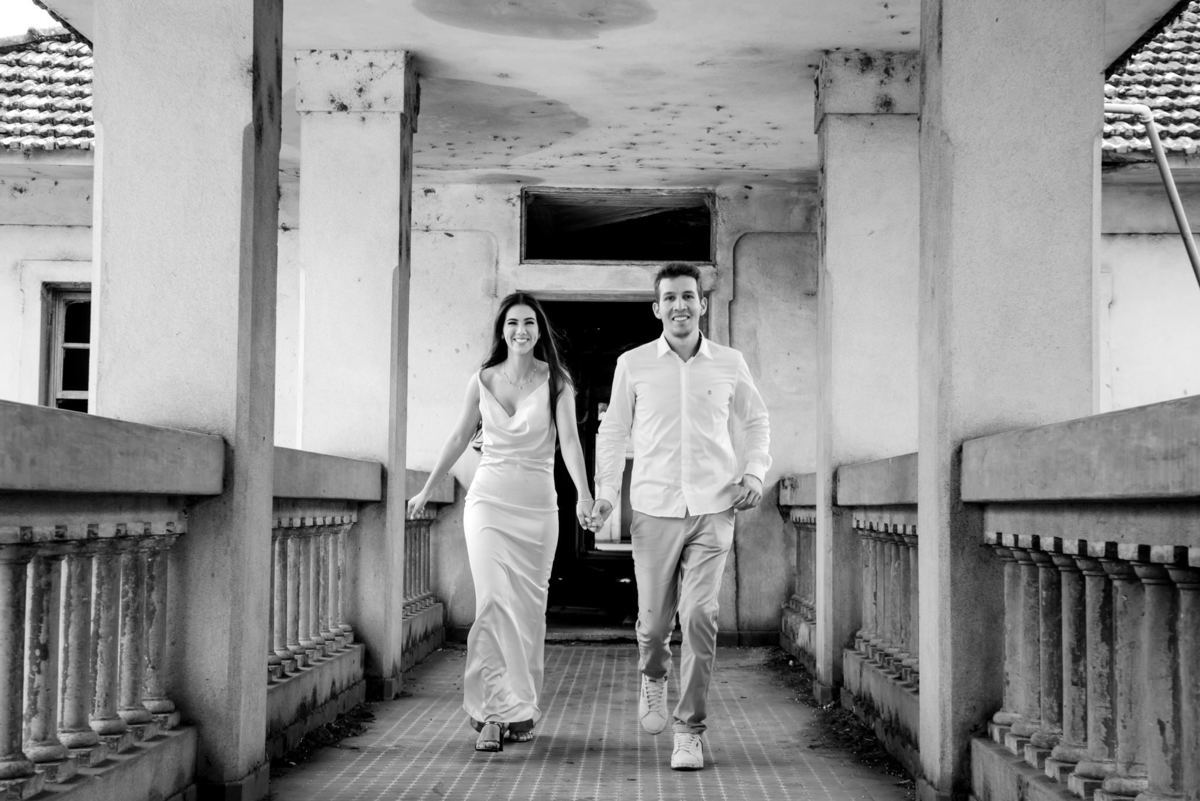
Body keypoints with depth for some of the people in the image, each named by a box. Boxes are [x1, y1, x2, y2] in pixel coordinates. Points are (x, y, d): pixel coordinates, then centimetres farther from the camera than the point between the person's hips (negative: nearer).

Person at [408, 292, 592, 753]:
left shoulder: (555, 382, -1)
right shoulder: (482, 381, 4)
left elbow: (569, 440, -11)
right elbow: (459, 438, 14)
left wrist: (583, 494, -26)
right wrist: (426, 491, 19)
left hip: (538, 506, 0)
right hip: (488, 501, 0)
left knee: (528, 609, 4)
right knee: (495, 602, -14)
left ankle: (522, 710, 17)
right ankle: (495, 712, -13)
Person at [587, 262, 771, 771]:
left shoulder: (729, 364, 5)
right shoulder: (633, 365, 3)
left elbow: (755, 420, 19)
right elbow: (613, 431, 10)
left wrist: (754, 471, 4)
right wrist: (605, 493, 0)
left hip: (713, 509, 0)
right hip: (654, 509, 0)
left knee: (699, 616, -12)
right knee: (654, 622, 6)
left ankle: (689, 731, -1)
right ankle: (653, 679, 42)